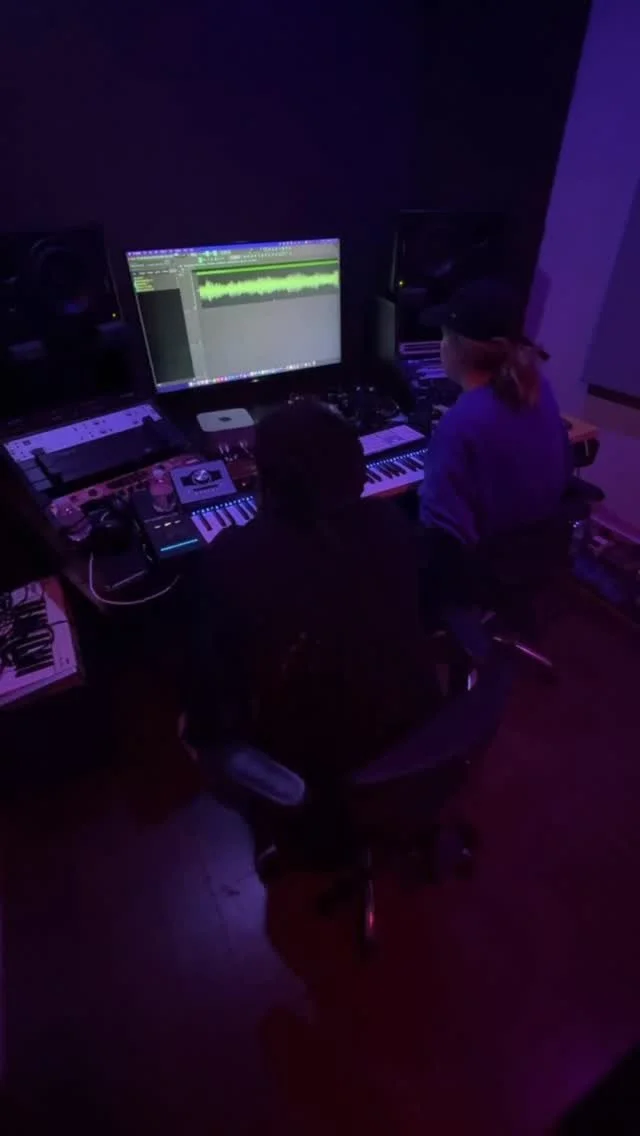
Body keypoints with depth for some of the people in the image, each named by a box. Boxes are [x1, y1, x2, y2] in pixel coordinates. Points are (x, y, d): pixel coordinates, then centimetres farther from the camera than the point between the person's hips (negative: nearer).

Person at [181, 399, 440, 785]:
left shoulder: (229, 558, -28)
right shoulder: (392, 522, -17)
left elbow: (209, 671, -15)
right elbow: (416, 619, 1)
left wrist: (199, 732, 6)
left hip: (303, 756, -3)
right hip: (411, 723, 4)